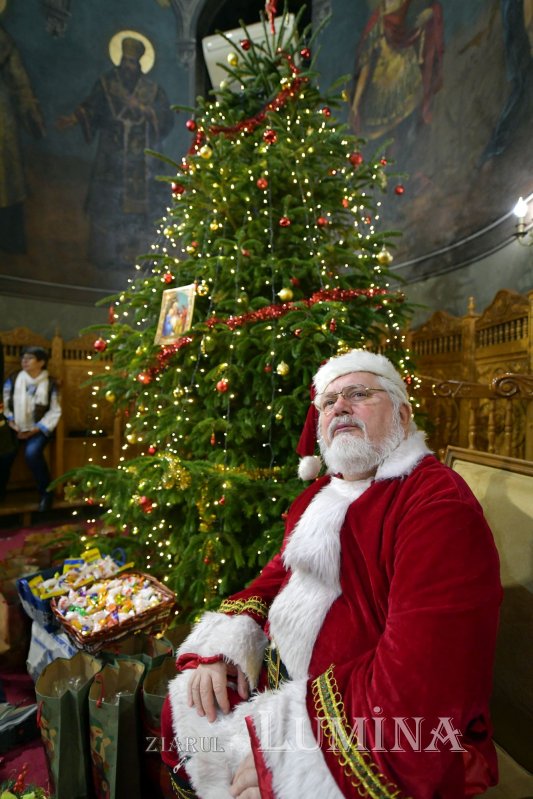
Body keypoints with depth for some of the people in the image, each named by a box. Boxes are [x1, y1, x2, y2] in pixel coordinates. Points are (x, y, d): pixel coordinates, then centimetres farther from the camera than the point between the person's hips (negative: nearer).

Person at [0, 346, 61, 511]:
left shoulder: (50, 384, -5)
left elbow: (54, 412, -6)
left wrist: (36, 430, -12)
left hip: (38, 429, -3)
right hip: (15, 427, 3)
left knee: (32, 453, -29)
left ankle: (46, 492, -9)